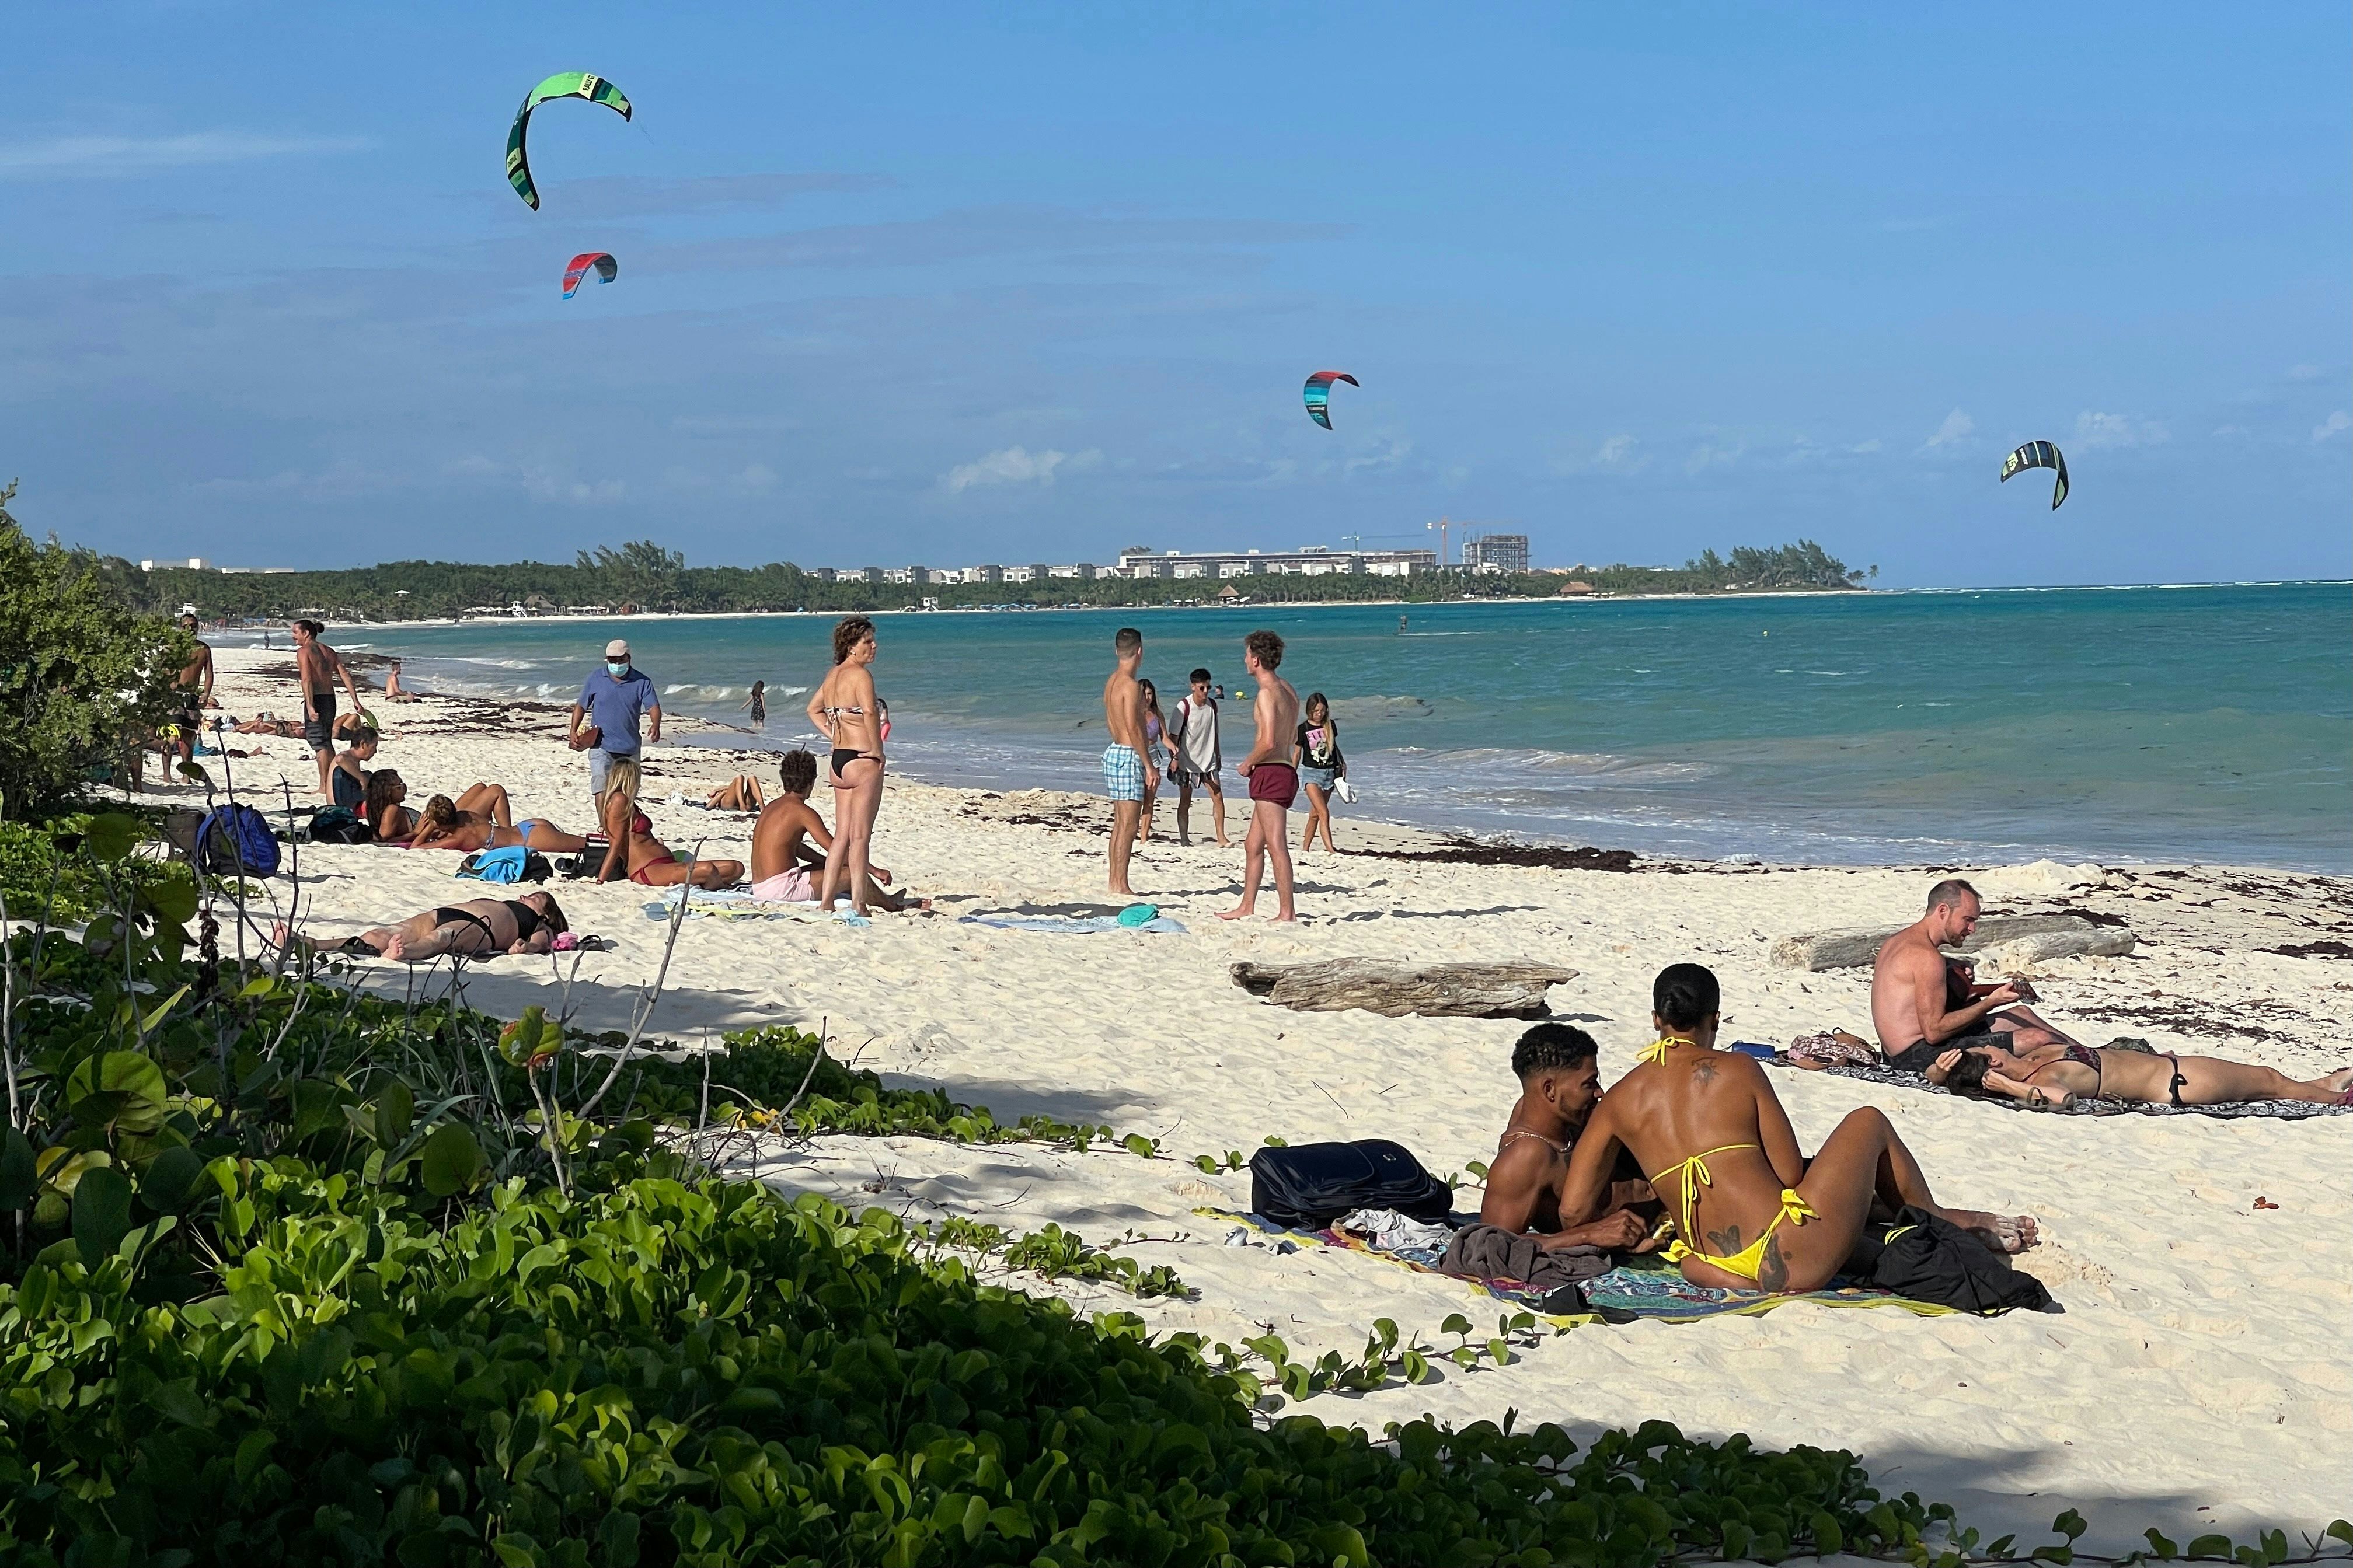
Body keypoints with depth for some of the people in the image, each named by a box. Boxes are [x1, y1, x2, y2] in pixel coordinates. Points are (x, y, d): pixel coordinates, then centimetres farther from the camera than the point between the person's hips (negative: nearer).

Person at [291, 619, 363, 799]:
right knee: (327, 741, 18)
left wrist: (310, 706, -26)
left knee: (318, 742, -5)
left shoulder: (304, 651, -7)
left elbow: (307, 680, -19)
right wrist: (355, 700, 7)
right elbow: (346, 676, 9)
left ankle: (324, 786, -8)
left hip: (316, 699, -7)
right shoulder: (329, 652, 15)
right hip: (330, 698, 7)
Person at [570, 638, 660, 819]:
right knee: (602, 789, -18)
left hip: (630, 747, 2)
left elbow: (654, 707, -11)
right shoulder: (596, 678, 2)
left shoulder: (642, 681, -1)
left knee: (627, 793, 12)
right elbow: (581, 706, 9)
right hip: (601, 745, -2)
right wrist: (574, 732, -2)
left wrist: (656, 726, -32)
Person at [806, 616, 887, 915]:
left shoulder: (833, 674, 13)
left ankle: (826, 902, 13)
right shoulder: (860, 674, -13)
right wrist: (877, 750, -17)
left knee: (842, 836, 13)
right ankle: (858, 905, -6)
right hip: (862, 761, -8)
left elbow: (813, 709, 27)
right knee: (860, 837, -6)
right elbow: (870, 711, -28)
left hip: (838, 761, 8)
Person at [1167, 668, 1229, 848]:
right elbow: (1173, 735, -13)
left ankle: (1221, 838, 0)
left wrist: (1218, 755, 19)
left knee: (1218, 796, -4)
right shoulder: (1184, 706, -12)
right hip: (1187, 761, -4)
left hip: (1208, 760, 4)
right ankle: (1184, 839, 9)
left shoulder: (1212, 705, 4)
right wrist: (1174, 757, -22)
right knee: (1185, 801, 2)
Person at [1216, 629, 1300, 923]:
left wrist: (1248, 763, -7)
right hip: (1284, 771, 10)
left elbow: (1268, 742, -23)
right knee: (1253, 845, 17)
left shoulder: (1267, 693, -15)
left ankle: (1287, 912, -10)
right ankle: (1247, 907, 23)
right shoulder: (1287, 689, 15)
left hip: (1271, 774, -10)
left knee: (1276, 846, -9)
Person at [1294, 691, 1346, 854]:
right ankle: (1330, 849, -22)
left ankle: (1305, 848, 19)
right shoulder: (1303, 729, -5)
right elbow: (1296, 754, 1)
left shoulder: (1330, 726, 5)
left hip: (1330, 772, 4)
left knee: (1315, 813, 9)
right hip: (1311, 773, -4)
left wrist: (1342, 763, 13)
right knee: (1324, 813, -16)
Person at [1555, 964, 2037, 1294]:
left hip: (1724, 1271, 4)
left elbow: (1573, 1210, 4)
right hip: (1793, 1261, -4)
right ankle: (1941, 1225, 38)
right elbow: (1790, 1175, 0)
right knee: (1869, 1122, 20)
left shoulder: (1618, 1100, 8)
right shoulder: (1736, 1070, -1)